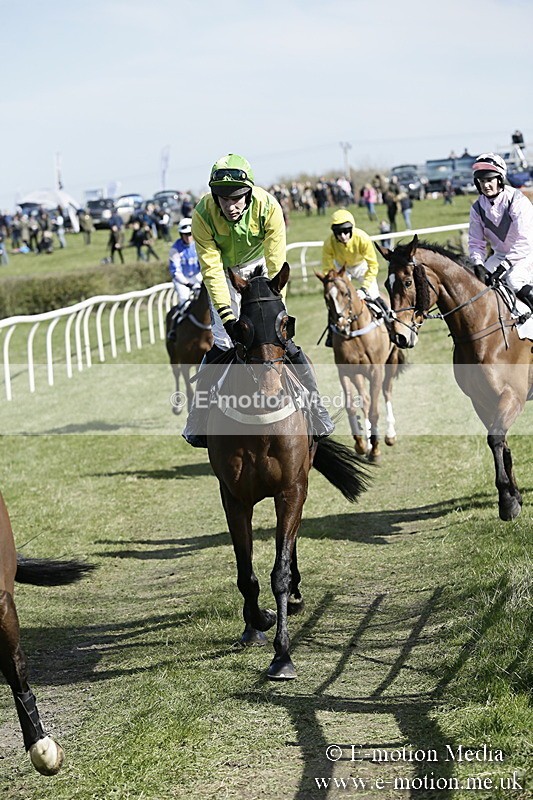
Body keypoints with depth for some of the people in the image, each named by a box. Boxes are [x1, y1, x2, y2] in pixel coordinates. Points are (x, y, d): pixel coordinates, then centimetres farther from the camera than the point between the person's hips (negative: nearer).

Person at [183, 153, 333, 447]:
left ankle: (317, 414, 4)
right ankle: (197, 422, 2)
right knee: (222, 344, -10)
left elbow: (276, 268, -26)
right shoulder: (203, 215, -30)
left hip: (258, 266, 0)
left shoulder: (268, 207, -31)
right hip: (223, 271, 0)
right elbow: (212, 271, -27)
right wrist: (228, 317, -33)